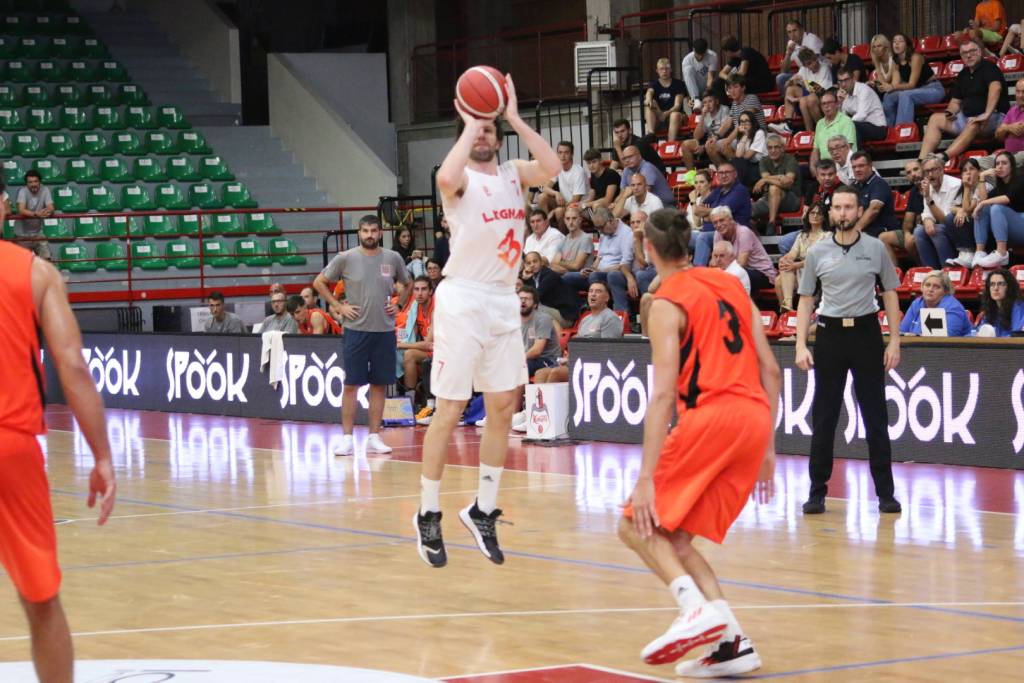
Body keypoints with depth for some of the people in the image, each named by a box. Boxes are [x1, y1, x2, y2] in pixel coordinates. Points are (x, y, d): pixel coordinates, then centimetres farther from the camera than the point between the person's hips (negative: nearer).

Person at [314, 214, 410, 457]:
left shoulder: (393, 258, 5)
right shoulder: (345, 258, -3)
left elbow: (407, 284, 21)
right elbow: (319, 282, 5)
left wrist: (399, 305, 6)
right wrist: (339, 306, -2)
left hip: (385, 330, 3)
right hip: (356, 329, -2)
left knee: (379, 384, 5)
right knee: (351, 384, -2)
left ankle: (374, 437, 10)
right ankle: (347, 438, 1)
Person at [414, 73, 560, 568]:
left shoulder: (513, 175, 9)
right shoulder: (460, 179, -6)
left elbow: (552, 167, -11)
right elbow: (445, 178, -32)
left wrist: (514, 118, -11)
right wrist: (469, 125, -21)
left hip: (503, 300, 6)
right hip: (462, 299, -6)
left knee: (503, 407, 6)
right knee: (449, 411, -3)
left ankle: (484, 511, 16)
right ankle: (428, 516, 5)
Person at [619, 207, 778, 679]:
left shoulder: (667, 304, -3)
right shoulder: (730, 285, 18)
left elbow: (664, 393, -12)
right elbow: (770, 369, 16)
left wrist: (646, 477, -14)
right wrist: (767, 446, 21)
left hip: (711, 415, -7)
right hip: (756, 416, 7)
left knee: (638, 525, 4)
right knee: (674, 537, 15)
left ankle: (696, 608, -19)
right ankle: (731, 643, 3)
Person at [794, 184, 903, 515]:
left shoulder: (876, 248, 2)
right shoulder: (817, 252, 3)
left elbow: (890, 294, 6)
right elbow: (805, 300, 7)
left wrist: (894, 341, -1)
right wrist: (801, 345, -3)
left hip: (866, 331, -1)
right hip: (830, 333, 1)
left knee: (876, 416, 1)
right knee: (823, 417, 2)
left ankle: (885, 492, 7)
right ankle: (817, 492, 9)